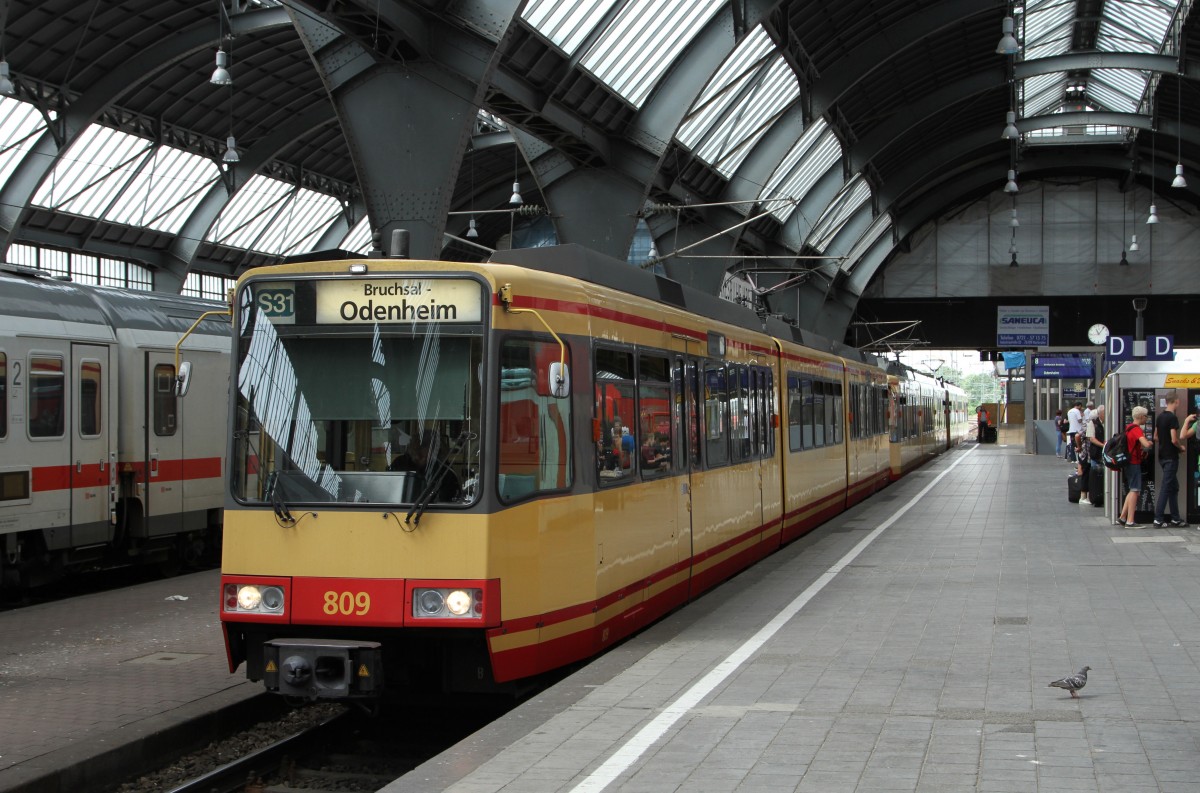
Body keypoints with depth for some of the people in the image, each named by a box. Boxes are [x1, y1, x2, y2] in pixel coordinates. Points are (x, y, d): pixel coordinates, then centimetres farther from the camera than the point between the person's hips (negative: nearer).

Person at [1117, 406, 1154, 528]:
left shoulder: (1129, 427, 12)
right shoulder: (1137, 429, -17)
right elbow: (1146, 445, -31)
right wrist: (1149, 443, -8)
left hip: (1129, 462, 10)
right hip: (1134, 462, -10)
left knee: (1133, 490, 17)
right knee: (1135, 491, -7)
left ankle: (1122, 518, 16)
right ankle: (1130, 521, -9)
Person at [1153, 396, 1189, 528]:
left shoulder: (1159, 417, 10)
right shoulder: (1172, 418, -16)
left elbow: (1156, 437, 17)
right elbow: (1174, 439, -21)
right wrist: (1181, 447, -4)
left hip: (1162, 456, 9)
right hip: (1171, 457, -9)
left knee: (1174, 487, 14)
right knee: (1166, 488, -5)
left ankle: (1175, 519, 16)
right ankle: (1158, 519, -4)